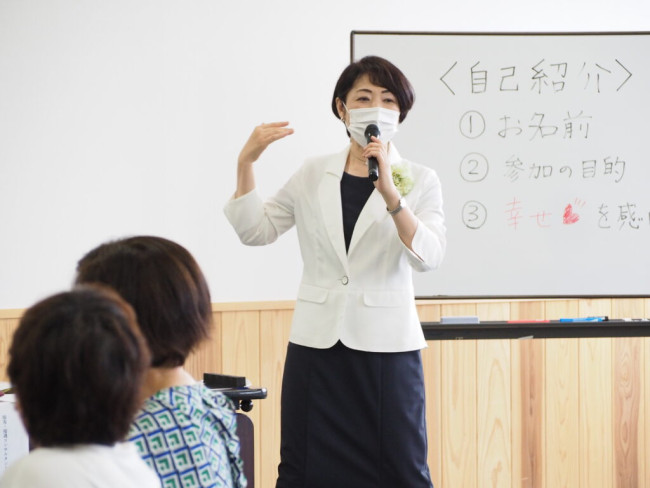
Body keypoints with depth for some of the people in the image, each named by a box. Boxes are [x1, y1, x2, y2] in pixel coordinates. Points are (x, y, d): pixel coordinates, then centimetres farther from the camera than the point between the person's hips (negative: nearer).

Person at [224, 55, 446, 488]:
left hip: (386, 345, -2)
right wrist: (246, 163, -3)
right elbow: (255, 230, 9)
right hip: (317, 343, 2)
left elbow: (429, 256, -14)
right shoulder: (313, 176, 9)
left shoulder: (419, 180, 1)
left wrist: (390, 193, -28)